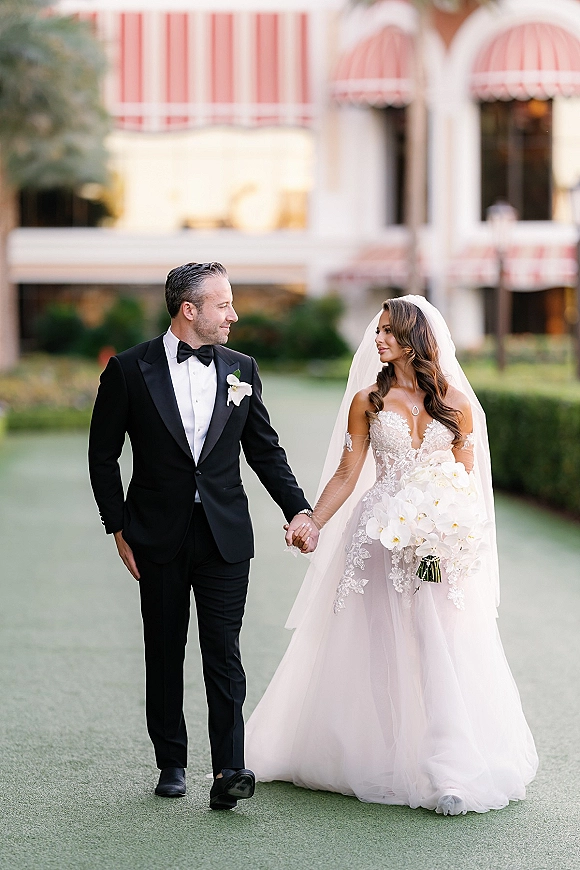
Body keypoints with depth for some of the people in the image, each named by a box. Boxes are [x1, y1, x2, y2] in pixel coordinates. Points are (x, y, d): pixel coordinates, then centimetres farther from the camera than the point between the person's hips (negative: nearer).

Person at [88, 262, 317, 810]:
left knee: (224, 655, -6)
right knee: (164, 654, 10)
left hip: (225, 537, 1)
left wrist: (298, 509, 2)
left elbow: (265, 450, 12)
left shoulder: (241, 369, 6)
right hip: (158, 537, -1)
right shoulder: (129, 370, -3)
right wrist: (119, 528, -2)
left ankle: (228, 772, -10)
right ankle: (171, 763, 22)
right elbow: (103, 455, 2)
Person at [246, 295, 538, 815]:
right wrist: (312, 523, -8)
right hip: (380, 538, 0)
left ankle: (449, 772, -3)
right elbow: (346, 475, 5)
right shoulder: (368, 401, 5)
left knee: (443, 649, -6)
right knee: (379, 650, 2)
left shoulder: (455, 401, 5)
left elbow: (466, 477, 7)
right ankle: (379, 759, 13)